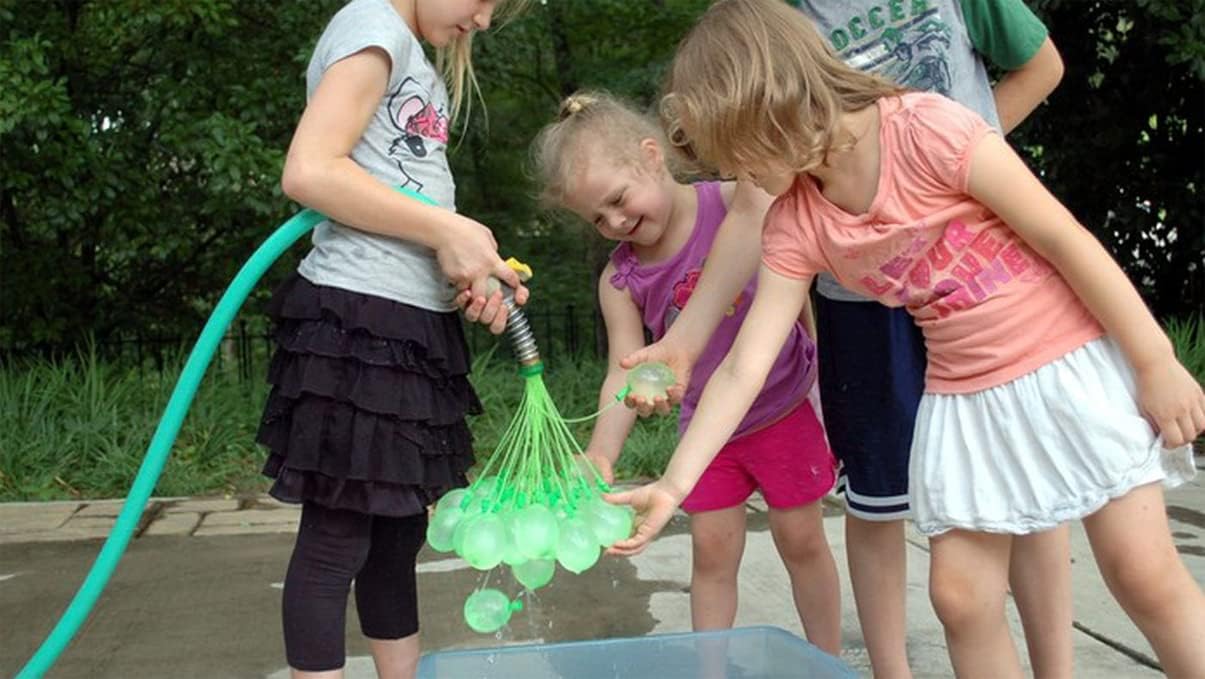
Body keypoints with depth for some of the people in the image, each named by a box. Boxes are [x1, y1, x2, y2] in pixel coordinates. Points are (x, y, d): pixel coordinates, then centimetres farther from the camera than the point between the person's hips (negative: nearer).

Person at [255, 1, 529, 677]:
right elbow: (309, 171, -20)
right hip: (358, 320, -10)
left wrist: (472, 266, -2)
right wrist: (447, 230, -16)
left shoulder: (418, 64, 22)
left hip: (413, 327, 10)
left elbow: (406, 211, 14)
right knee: (337, 540, -2)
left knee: (399, 534, 15)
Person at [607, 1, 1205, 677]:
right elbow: (744, 368, -6)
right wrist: (674, 484, -11)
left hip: (1073, 361, -4)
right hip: (964, 397, 5)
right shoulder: (795, 225, -5)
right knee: (960, 596, 1)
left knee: (1145, 574, -3)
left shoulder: (924, 126, -20)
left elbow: (1065, 238, -15)